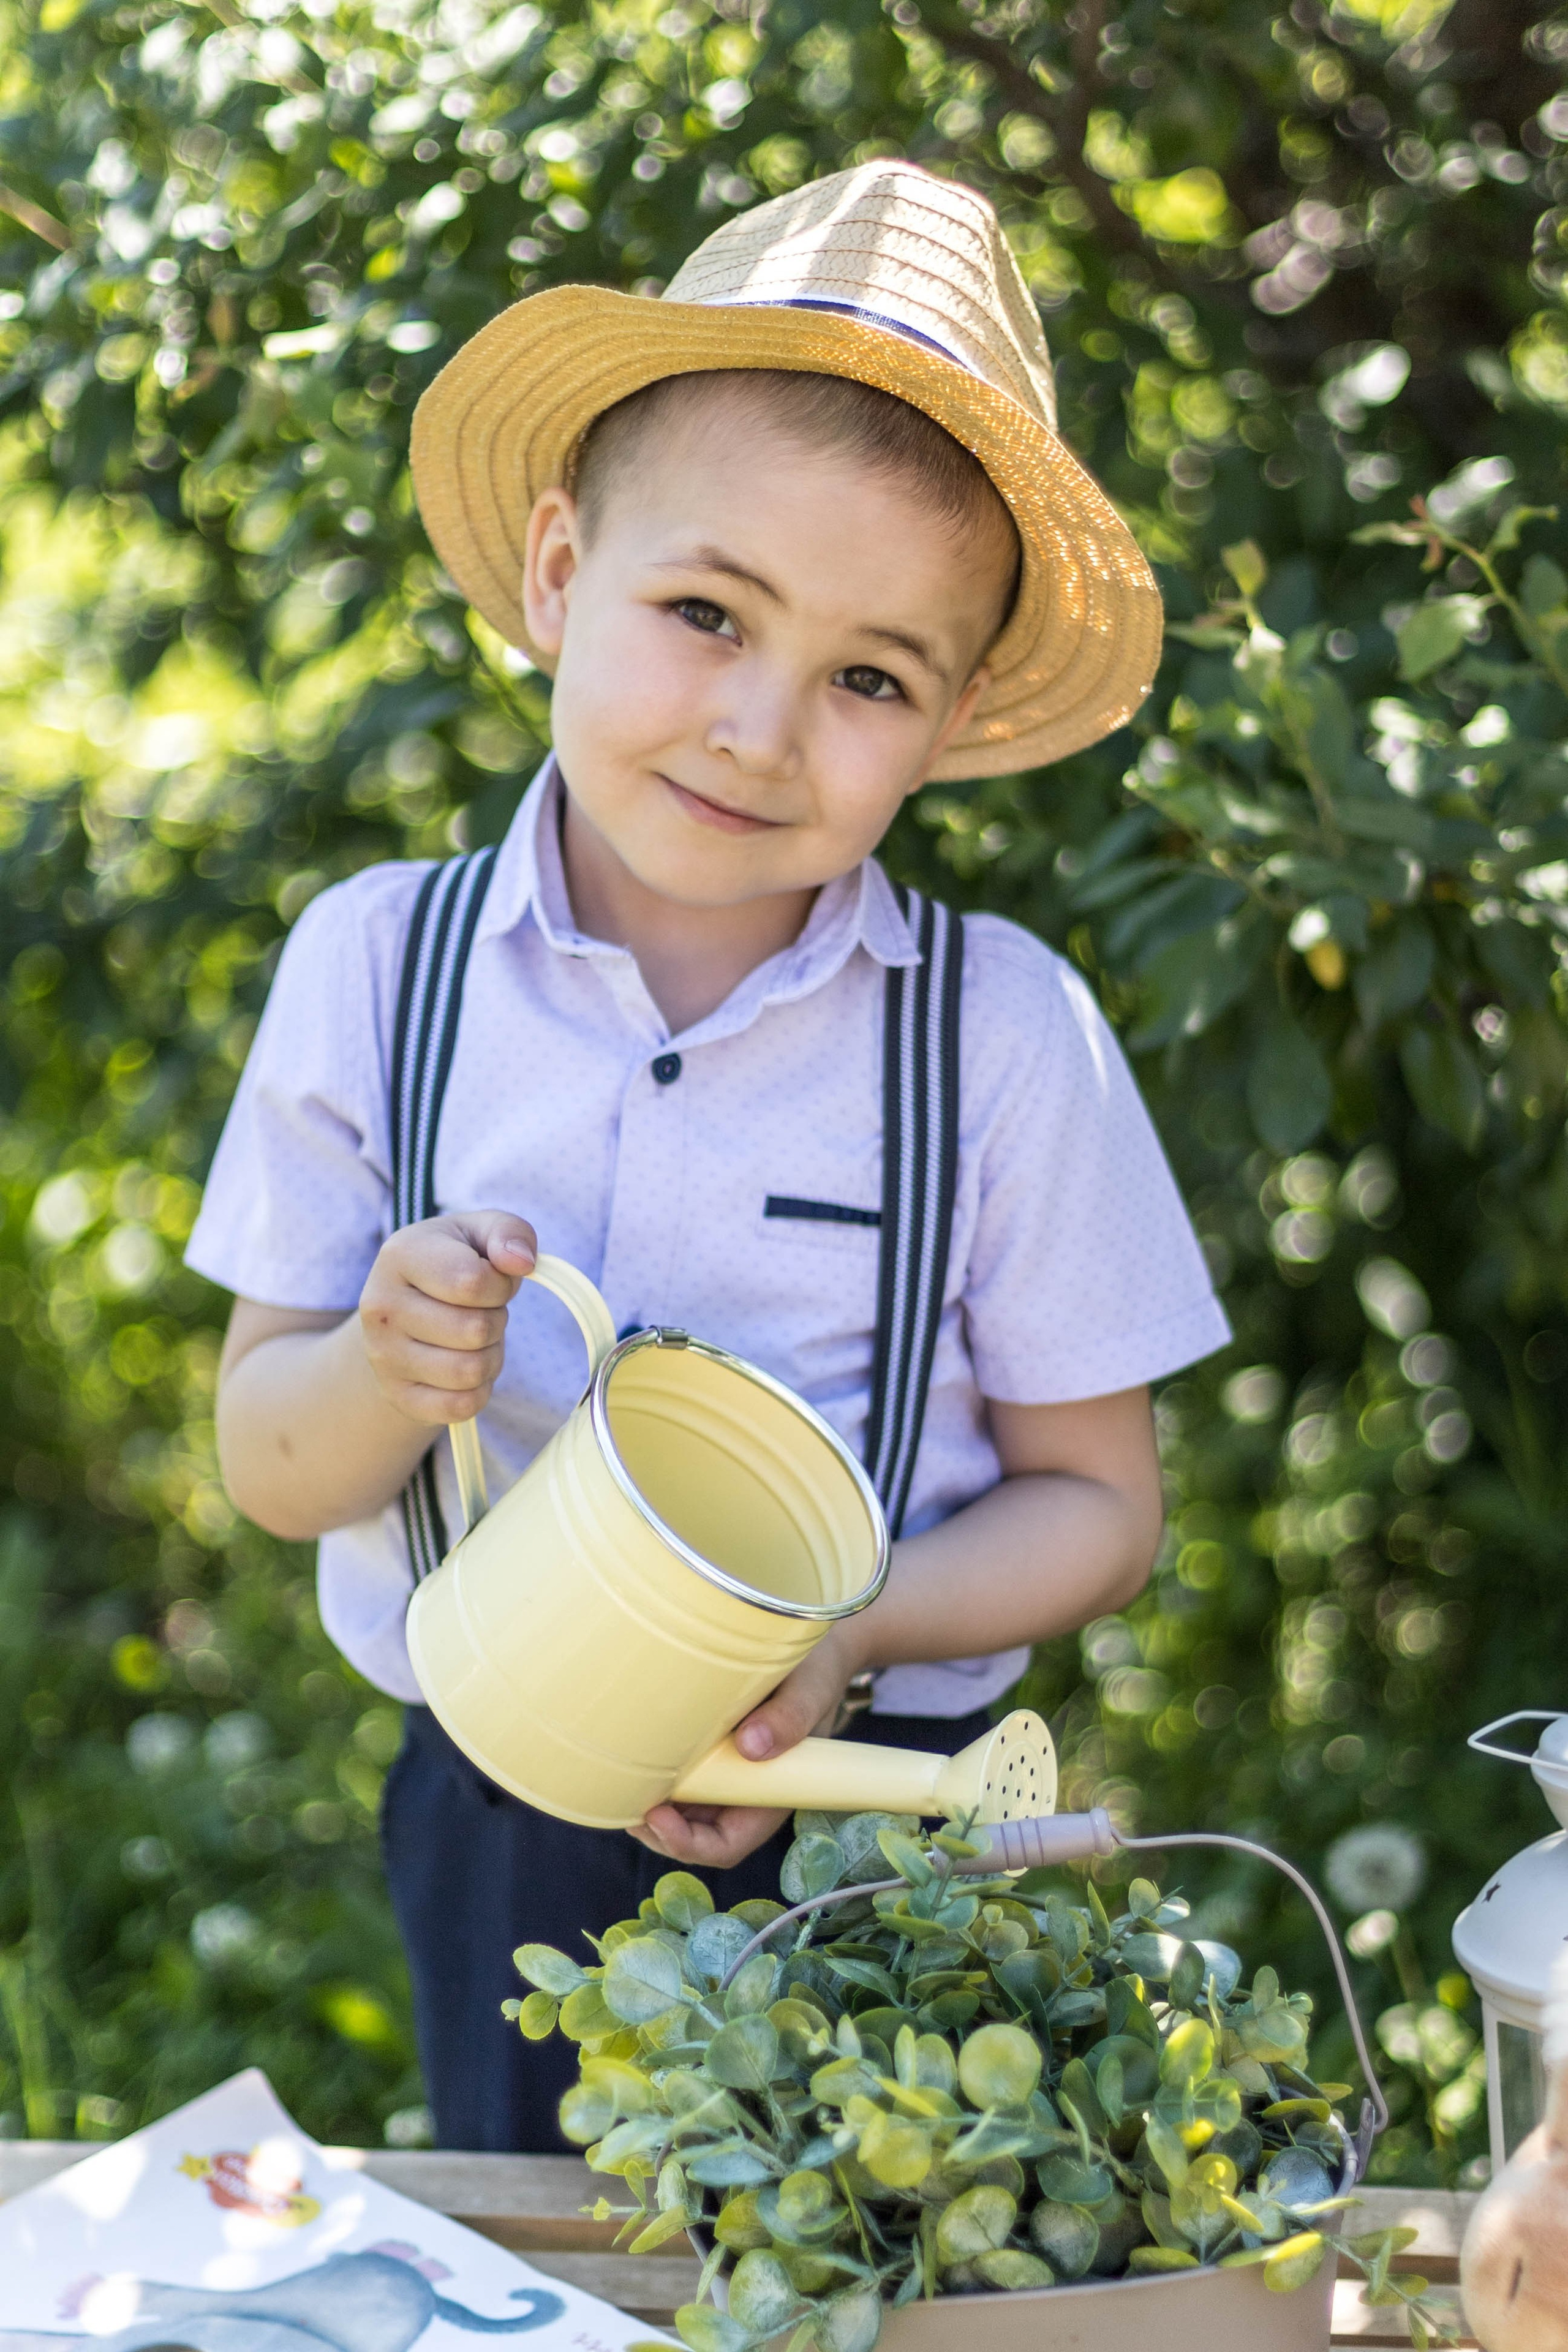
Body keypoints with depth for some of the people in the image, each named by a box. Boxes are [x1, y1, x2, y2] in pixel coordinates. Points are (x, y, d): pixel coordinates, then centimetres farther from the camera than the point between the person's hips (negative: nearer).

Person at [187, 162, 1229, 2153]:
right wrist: (387, 1378, -23)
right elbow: (266, 1465, -1)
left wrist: (850, 1632, -20)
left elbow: (1095, 1502, -3)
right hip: (497, 1820, 2)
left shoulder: (1002, 1033, -11)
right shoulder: (378, 966, -7)